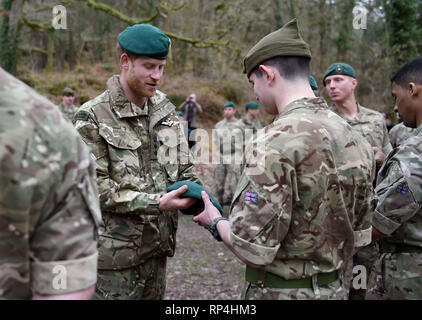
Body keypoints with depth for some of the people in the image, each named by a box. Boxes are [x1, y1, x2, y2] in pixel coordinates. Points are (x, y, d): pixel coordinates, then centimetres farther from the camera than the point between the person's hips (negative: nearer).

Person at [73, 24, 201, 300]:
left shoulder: (165, 109, 7)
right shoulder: (92, 117, -11)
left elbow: (184, 167, 12)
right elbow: (95, 187, -16)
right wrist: (155, 203, -23)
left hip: (158, 246, 6)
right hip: (116, 251, -6)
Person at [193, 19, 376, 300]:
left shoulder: (274, 142, -23)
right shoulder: (355, 139, 0)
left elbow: (253, 248, -24)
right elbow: (359, 235, 7)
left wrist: (215, 222, -5)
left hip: (280, 290, -7)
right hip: (334, 288, 7)